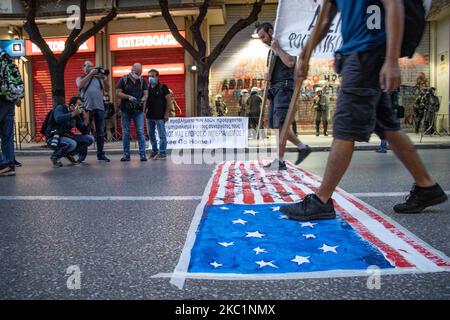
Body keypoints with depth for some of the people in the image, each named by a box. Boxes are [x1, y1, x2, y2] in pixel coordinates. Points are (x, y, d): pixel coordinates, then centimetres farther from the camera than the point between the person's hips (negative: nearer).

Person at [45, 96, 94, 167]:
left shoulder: (76, 116, 4)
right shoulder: (61, 108, -12)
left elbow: (85, 132, 3)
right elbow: (58, 119, -35)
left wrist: (86, 119, -12)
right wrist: (74, 113, -32)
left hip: (66, 136, 7)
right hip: (53, 138, -7)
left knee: (90, 139, -4)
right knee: (72, 143, -37)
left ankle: (69, 154, 9)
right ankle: (55, 156, -7)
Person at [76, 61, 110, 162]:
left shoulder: (98, 78, 17)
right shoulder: (80, 78, 12)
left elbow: (107, 89, 5)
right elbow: (80, 85, -10)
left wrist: (104, 78, -10)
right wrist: (90, 74, -12)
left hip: (99, 108, 3)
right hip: (86, 108, -2)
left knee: (100, 132, 4)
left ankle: (101, 154, 11)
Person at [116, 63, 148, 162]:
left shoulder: (143, 81, 7)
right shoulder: (123, 80, 1)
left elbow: (145, 94, 3)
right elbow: (118, 93, -3)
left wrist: (142, 100, -19)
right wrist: (128, 97, -18)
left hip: (138, 110, 0)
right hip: (125, 110, 0)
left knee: (140, 132, -5)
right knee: (126, 133, 4)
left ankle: (142, 154, -2)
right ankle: (126, 154, 12)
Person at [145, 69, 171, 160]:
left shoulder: (162, 87, -4)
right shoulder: (147, 88, 12)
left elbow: (169, 100, -8)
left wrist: (167, 113, -13)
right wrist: (145, 110, 8)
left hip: (160, 116, -6)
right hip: (149, 116, 7)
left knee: (162, 135, -1)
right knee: (151, 135, 13)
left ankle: (162, 153, 5)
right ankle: (154, 151, 26)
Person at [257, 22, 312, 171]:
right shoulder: (272, 51, 25)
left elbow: (290, 63, -18)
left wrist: (277, 48, -11)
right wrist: (266, 75, 3)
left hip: (285, 87, -10)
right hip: (275, 89, 10)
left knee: (280, 124, -15)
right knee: (276, 124, 7)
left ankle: (280, 161, -14)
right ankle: (302, 147, 15)